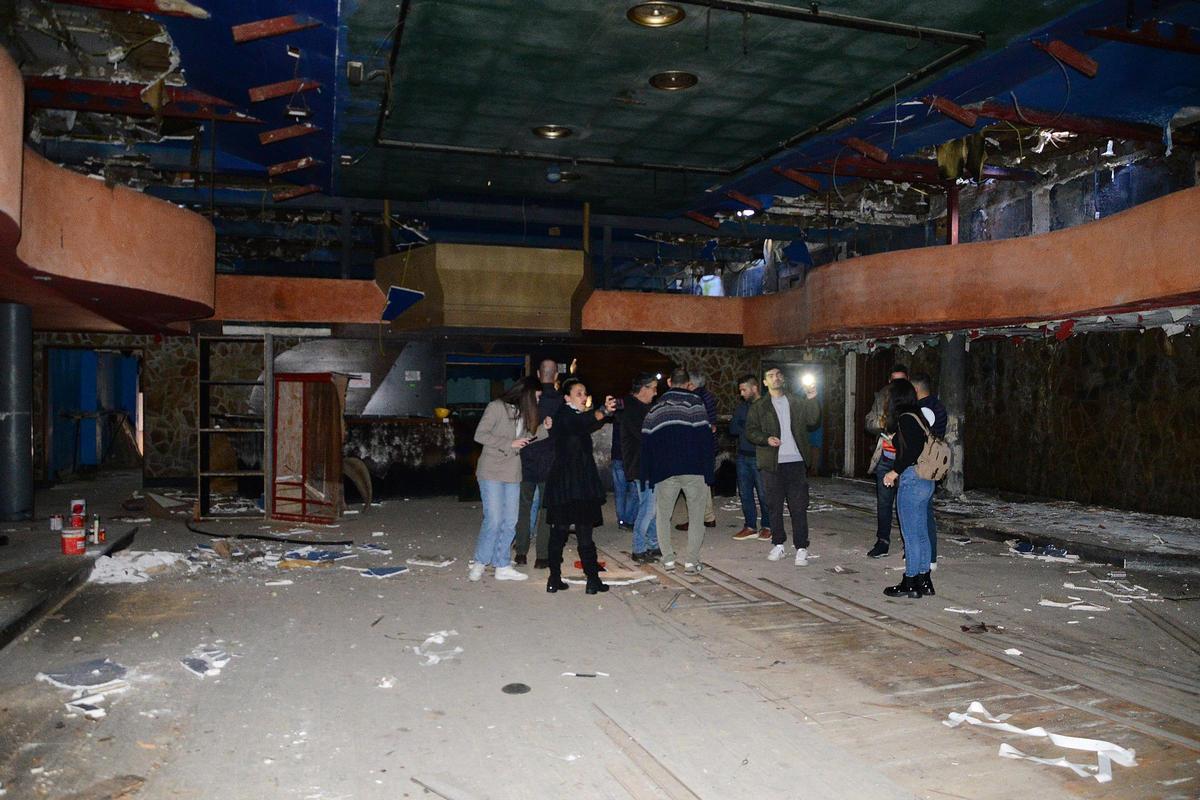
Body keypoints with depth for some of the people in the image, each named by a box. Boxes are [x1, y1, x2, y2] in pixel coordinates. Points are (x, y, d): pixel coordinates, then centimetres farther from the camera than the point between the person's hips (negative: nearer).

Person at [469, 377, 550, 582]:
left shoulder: (524, 413, 14)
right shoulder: (497, 407, -9)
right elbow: (480, 435, -14)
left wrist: (543, 428, 0)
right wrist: (510, 443, -16)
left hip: (513, 474, 7)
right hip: (492, 472, -7)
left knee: (510, 522, 7)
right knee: (493, 520, -8)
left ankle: (502, 566, 16)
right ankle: (479, 563, 7)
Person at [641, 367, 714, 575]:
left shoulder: (656, 407, 11)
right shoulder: (695, 402, 0)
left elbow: (646, 442, 9)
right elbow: (705, 437, -7)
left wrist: (646, 474, 14)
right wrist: (708, 472, -5)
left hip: (665, 471, 3)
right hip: (694, 470, -2)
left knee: (663, 515, 16)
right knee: (696, 516, 8)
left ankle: (668, 559, 11)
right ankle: (692, 561, 4)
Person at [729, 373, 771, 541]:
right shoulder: (742, 407, 14)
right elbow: (732, 428, 7)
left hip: (760, 457, -6)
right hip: (743, 456, 6)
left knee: (764, 494, 0)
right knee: (745, 493, 8)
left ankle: (768, 527, 14)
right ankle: (750, 527, 17)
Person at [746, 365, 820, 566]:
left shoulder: (797, 402, 11)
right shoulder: (758, 406, 8)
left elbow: (813, 422, 2)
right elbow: (750, 431, 3)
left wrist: (812, 400, -9)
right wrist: (766, 439, -14)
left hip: (796, 461, 0)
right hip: (772, 463, 0)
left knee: (799, 506, -1)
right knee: (774, 506, 7)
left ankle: (801, 548, 4)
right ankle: (778, 544, 21)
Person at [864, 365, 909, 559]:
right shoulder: (882, 398, 10)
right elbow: (870, 423, 11)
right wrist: (882, 423, -10)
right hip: (886, 457, 3)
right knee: (883, 501, 7)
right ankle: (882, 541, 16)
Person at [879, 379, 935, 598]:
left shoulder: (906, 418, -14)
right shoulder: (916, 416, 14)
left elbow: (912, 452, -21)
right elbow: (920, 448, 14)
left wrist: (895, 471, -11)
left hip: (911, 481, -10)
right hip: (925, 481, 10)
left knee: (910, 534, -1)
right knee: (920, 533, 14)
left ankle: (910, 584, 7)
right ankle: (923, 581, 21)